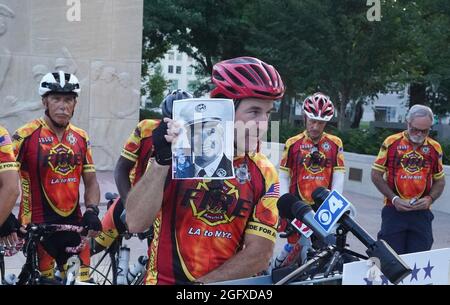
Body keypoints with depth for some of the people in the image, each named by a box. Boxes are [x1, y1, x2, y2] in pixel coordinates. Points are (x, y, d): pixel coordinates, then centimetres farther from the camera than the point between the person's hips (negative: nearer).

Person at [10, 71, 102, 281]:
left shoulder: (81, 138, 6)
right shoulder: (26, 136, -10)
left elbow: (90, 182, 9)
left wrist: (92, 211, -5)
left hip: (74, 225, 4)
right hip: (37, 227, -4)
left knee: (82, 279, 9)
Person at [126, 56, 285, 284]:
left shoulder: (264, 174, -2)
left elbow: (260, 254, -4)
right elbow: (135, 223, -14)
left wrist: (201, 282, -12)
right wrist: (162, 161, -25)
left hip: (228, 280, 2)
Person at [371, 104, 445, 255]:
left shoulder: (435, 148, 6)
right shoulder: (391, 142, -2)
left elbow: (440, 181, 14)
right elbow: (376, 175, 1)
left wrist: (429, 198, -5)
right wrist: (394, 198, -9)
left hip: (421, 213, 2)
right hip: (394, 211, -2)